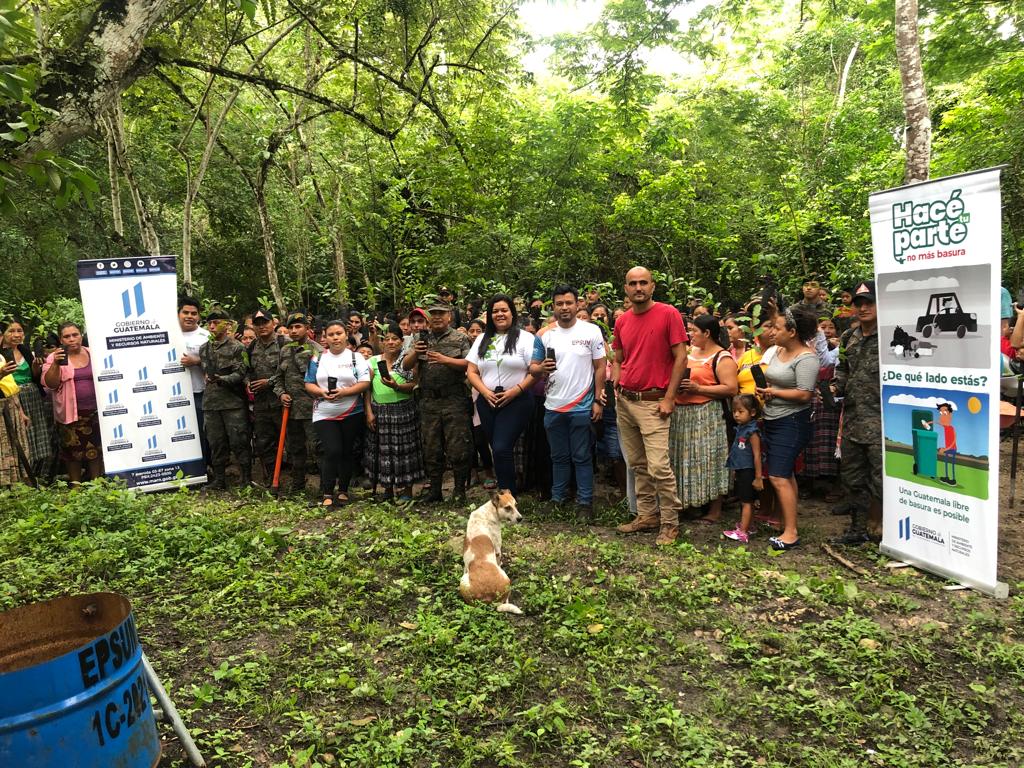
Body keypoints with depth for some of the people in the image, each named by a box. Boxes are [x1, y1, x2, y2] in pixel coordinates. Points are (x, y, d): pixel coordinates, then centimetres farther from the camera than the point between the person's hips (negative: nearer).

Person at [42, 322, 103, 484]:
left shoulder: (93, 354, 7)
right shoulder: (54, 357, 1)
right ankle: (75, 485, 14)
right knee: (73, 449, 3)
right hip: (70, 414, -2)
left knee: (96, 447, 5)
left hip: (95, 411, 2)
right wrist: (56, 364, -22)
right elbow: (49, 384, -7)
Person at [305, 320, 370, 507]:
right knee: (332, 451, -11)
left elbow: (365, 383, -6)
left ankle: (343, 490, 24)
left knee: (348, 453, 8)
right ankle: (326, 493, 0)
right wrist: (321, 392, -13)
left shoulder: (356, 357, 2)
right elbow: (309, 384, 7)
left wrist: (345, 392, -19)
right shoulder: (318, 359, 8)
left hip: (351, 414, 0)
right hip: (324, 414, 0)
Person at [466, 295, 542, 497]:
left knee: (501, 449, -15)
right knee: (497, 450, 9)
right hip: (487, 402, 5)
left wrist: (516, 390, -17)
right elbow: (471, 371, 9)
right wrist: (485, 391, -7)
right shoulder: (482, 339, 13)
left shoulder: (526, 338, -1)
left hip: (516, 401, -5)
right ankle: (509, 490, 23)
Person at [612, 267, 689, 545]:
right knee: (637, 465, 13)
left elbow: (681, 358, -8)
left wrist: (669, 399, -12)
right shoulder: (621, 321, 9)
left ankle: (670, 524, 4)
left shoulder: (669, 314, -7)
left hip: (653, 402, -6)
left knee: (658, 467, -10)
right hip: (624, 401, 6)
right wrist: (616, 388, 4)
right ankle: (647, 514, 25)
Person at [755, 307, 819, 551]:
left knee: (779, 477, -12)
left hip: (791, 423, -9)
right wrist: (765, 392, -2)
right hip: (773, 421, 9)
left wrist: (773, 392, -13)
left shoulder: (806, 358, -16)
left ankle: (791, 533, -5)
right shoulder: (779, 351, 11)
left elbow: (804, 394, -22)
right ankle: (786, 522, 25)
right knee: (785, 475, 15)